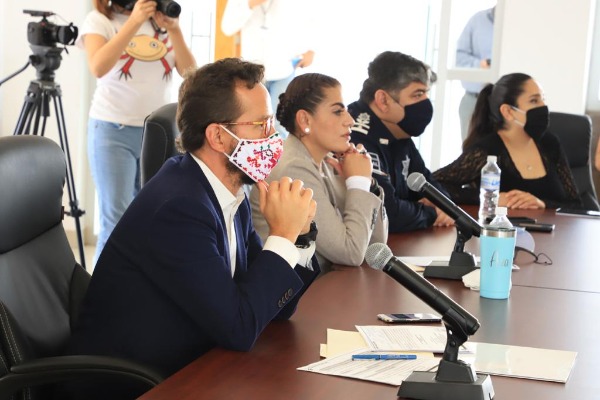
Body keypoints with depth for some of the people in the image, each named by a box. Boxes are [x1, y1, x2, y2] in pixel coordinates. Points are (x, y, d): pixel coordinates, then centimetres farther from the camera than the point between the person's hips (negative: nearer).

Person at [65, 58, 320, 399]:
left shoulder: (231, 196, 2)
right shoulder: (178, 206, -22)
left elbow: (273, 304, 7)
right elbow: (239, 328, -23)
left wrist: (298, 235, -7)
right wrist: (283, 234, -17)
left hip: (186, 369, 7)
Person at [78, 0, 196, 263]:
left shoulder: (162, 22, 8)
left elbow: (190, 72, -1)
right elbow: (98, 67, -21)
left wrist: (174, 30, -14)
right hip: (114, 132, -4)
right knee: (116, 220, -7)